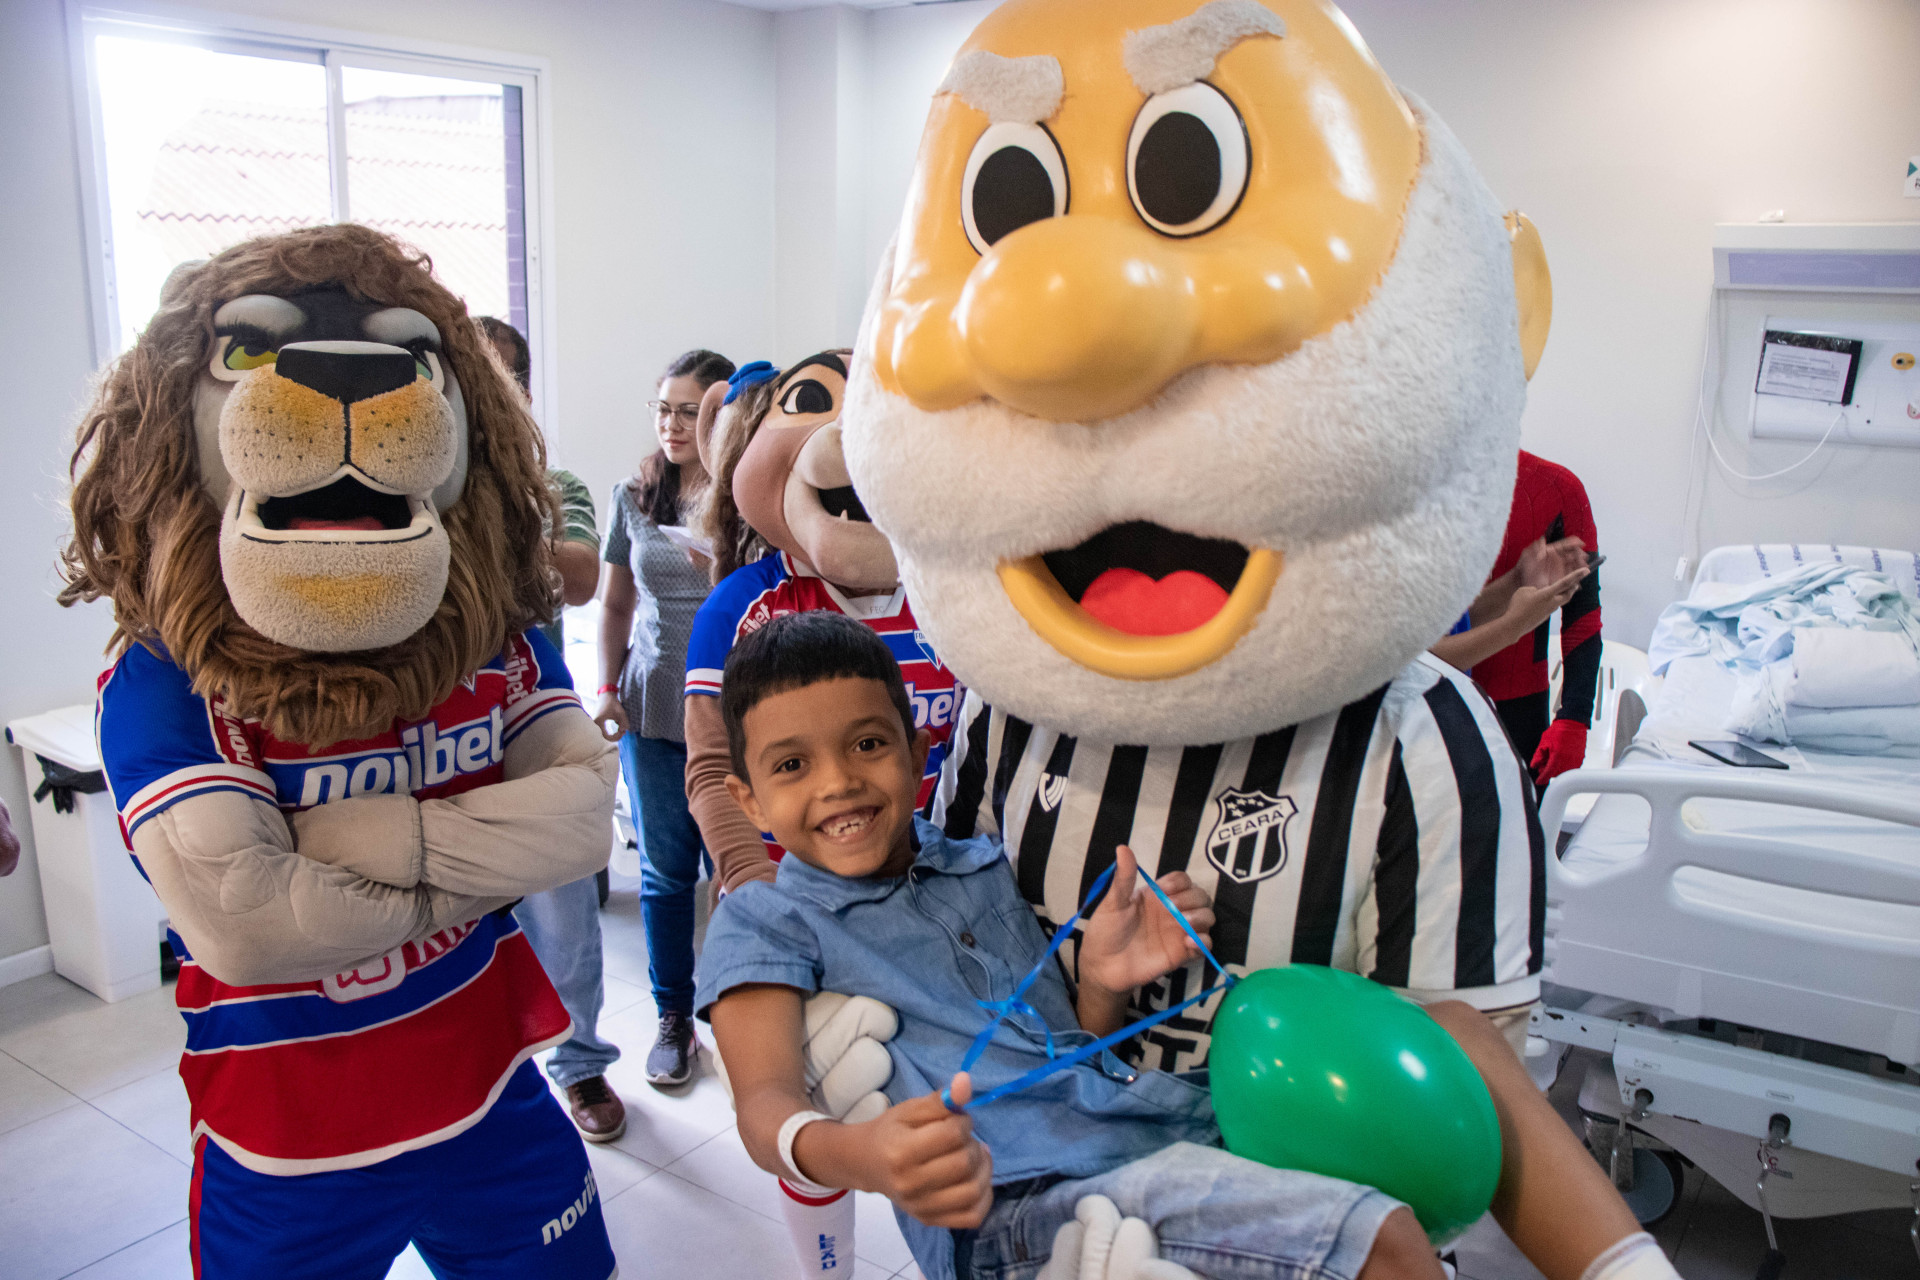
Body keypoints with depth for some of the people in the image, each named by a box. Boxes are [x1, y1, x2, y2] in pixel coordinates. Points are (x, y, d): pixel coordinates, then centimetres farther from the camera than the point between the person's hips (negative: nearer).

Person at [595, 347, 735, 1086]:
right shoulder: (633, 498, 8)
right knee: (665, 871, 11)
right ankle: (673, 1018, 28)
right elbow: (615, 604, 14)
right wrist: (606, 688, 6)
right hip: (653, 706, 4)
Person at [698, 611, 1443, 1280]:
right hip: (1014, 1198, -6)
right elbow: (766, 1100, -11)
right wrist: (854, 1154, -34)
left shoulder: (986, 868, 17)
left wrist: (1104, 979, -4)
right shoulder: (762, 926, 4)